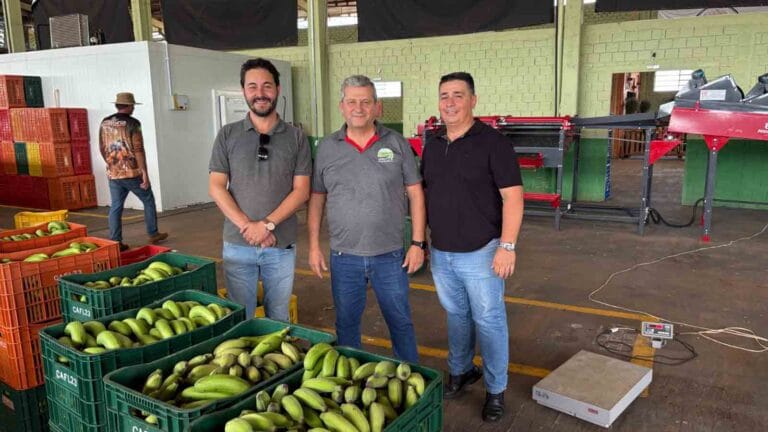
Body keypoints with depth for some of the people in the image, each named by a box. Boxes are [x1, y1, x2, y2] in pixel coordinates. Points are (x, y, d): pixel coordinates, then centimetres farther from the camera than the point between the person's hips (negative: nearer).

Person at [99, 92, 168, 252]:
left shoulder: (104, 123, 7)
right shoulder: (132, 123, -11)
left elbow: (102, 148, 13)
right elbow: (138, 150, -16)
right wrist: (145, 173, -15)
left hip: (113, 174, 5)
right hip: (132, 172, -5)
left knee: (115, 207, 8)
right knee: (148, 201, 12)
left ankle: (115, 242, 8)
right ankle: (153, 234, 19)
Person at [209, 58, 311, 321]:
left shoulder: (296, 137, 2)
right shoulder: (228, 136, 3)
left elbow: (301, 191, -3)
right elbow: (216, 187, -1)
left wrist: (268, 224, -15)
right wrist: (247, 226, -14)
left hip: (282, 246, 0)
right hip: (237, 245, 0)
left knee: (278, 319, 13)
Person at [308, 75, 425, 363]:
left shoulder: (397, 144, -2)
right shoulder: (327, 148, 2)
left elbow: (415, 193, -1)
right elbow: (316, 199, 6)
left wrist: (418, 243, -5)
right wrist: (314, 246, 3)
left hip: (390, 255, -1)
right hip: (344, 257, 1)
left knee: (400, 323, 12)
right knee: (346, 324, 15)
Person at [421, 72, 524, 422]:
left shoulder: (493, 142, -11)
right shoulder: (432, 145, 7)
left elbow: (512, 196, -14)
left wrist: (507, 245, -20)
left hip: (480, 253, -5)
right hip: (441, 254, 5)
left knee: (488, 321, 6)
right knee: (456, 315, 19)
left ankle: (496, 389, 23)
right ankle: (460, 371, 38)